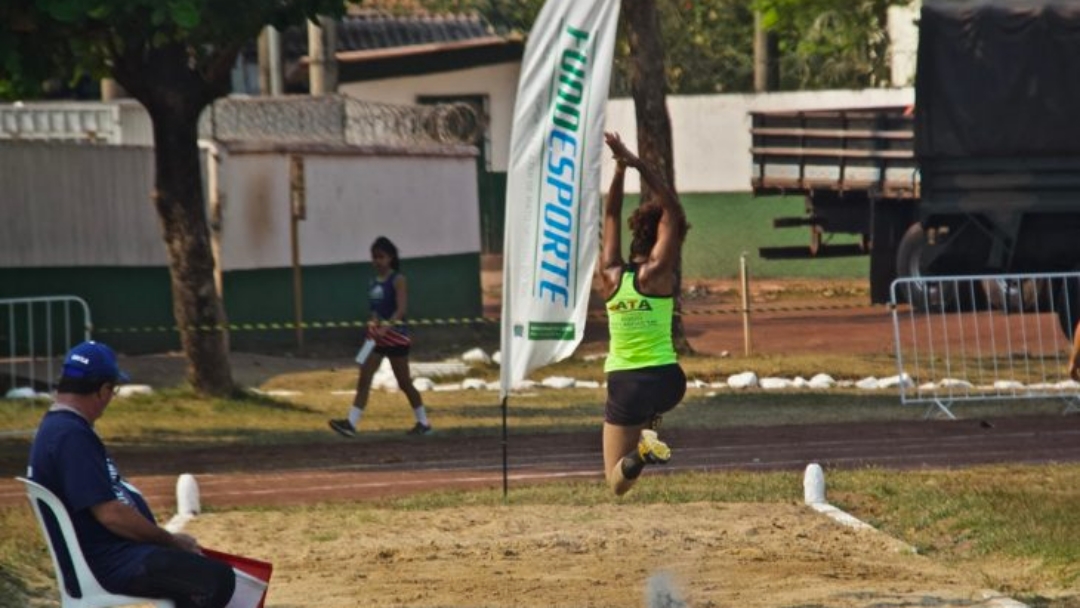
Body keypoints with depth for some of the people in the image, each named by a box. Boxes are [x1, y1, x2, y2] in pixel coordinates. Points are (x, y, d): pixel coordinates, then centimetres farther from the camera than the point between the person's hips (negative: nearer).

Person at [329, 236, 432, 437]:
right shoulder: (374, 282, 10)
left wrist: (387, 326, -35)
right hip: (376, 336, 6)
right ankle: (351, 423, -12)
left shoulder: (397, 280, -10)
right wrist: (373, 324, 10)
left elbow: (401, 309, -21)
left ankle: (423, 423, 18)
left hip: (395, 336, -6)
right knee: (363, 380, -5)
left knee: (404, 383, 3)